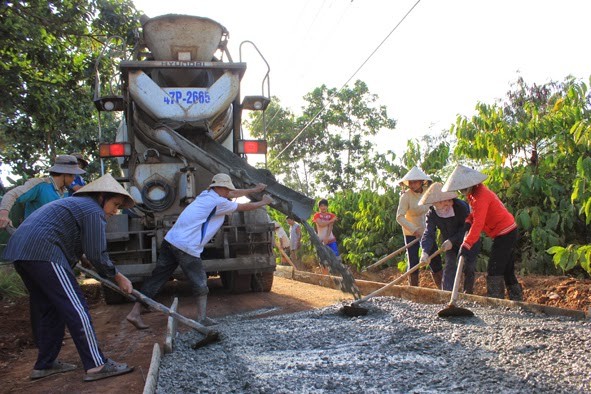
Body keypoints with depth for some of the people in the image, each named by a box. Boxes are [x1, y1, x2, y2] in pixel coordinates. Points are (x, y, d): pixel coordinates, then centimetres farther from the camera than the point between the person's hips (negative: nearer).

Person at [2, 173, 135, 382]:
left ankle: (45, 364, 25)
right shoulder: (94, 210, -3)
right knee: (75, 308, -9)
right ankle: (96, 365, -8)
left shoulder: (76, 203, 27)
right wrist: (118, 277, 5)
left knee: (50, 310, 17)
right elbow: (97, 254, -7)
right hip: (43, 252, -10)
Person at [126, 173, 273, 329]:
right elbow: (244, 207, 5)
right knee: (200, 283, 6)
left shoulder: (206, 194, 19)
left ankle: (135, 312, 11)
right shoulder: (219, 202, -6)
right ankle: (202, 318, 11)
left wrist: (255, 190, 36)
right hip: (186, 248, -9)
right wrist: (263, 203, 21)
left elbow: (233, 194, 29)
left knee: (157, 278, 10)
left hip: (170, 241, 9)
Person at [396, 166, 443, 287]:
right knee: (413, 262, -1)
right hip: (411, 233, -4)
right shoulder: (406, 196, -16)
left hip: (427, 231, 4)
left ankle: (442, 288, 19)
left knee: (435, 260, 6)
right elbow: (400, 217, -20)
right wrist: (414, 230, -26)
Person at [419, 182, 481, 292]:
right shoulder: (431, 214, -19)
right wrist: (425, 251, -44)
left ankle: (468, 293, 17)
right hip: (449, 242, 3)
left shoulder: (460, 206, -29)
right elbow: (429, 233, -28)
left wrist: (452, 241, -34)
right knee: (449, 265, -6)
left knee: (469, 267, -1)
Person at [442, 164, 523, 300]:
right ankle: (517, 298, 27)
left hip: (505, 233, -10)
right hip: (507, 232, 10)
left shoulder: (481, 196, -25)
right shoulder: (474, 193, 6)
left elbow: (478, 224, -33)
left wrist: (466, 244, -38)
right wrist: (468, 221, -4)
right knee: (507, 269, 17)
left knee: (494, 270, -11)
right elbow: (475, 213, 17)